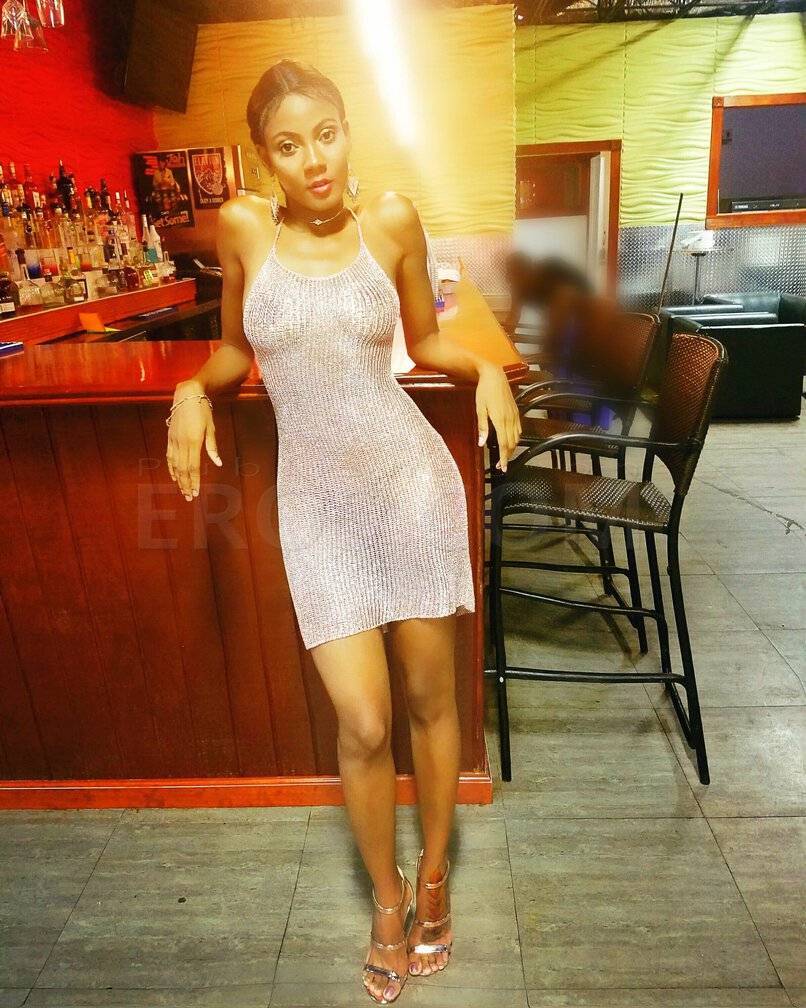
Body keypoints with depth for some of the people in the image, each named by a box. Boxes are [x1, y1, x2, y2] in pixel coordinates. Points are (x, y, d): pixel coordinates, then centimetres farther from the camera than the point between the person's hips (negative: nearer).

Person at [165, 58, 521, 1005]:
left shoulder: (391, 219, -1)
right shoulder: (242, 227, 0)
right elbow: (236, 349, 13)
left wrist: (485, 367, -8)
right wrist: (194, 389, -6)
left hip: (411, 481, 1)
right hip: (318, 503, 0)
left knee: (430, 697, 11)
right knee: (363, 723, -1)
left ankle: (432, 875, 39)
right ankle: (386, 897, 31)